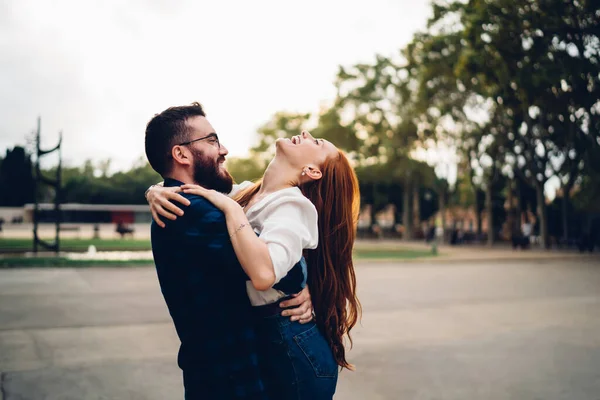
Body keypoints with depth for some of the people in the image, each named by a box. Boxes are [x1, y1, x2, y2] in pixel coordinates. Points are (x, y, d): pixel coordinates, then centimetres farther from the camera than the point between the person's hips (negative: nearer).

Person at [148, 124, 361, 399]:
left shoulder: (293, 204, -20)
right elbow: (184, 185, 13)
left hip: (292, 347, -7)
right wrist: (157, 191, -10)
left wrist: (230, 208, -27)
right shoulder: (245, 193, 3)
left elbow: (263, 274, -37)